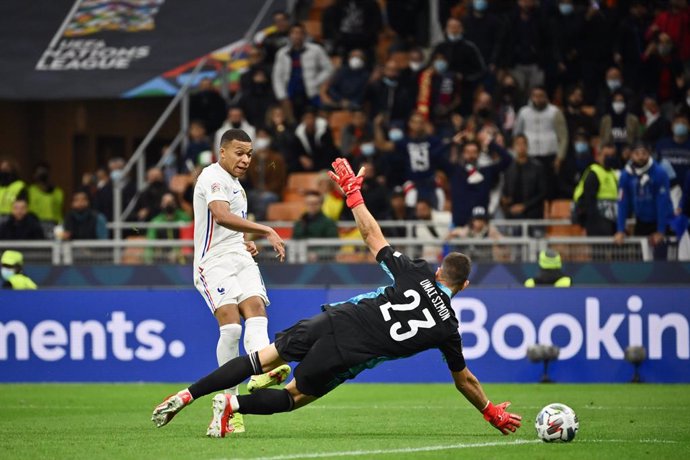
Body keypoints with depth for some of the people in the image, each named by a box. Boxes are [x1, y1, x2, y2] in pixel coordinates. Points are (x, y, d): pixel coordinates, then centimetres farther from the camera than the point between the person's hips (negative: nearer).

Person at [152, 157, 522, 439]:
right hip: (348, 355, -2)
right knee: (295, 396, 17)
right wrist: (492, 412, 33)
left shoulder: (415, 273, 9)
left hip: (334, 320, 2)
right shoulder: (448, 327, 7)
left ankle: (186, 395, 4)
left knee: (262, 359, 12)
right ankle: (232, 405, -10)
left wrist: (352, 191, 25)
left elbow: (372, 236, 14)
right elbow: (463, 379, 18)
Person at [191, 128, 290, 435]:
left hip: (240, 259, 8)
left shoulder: (234, 183, 24)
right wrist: (267, 232, -33)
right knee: (231, 325, -21)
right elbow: (222, 216, -27)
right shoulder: (213, 178, -7)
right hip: (214, 262, -8)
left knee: (256, 309, -20)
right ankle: (229, 400, -16)